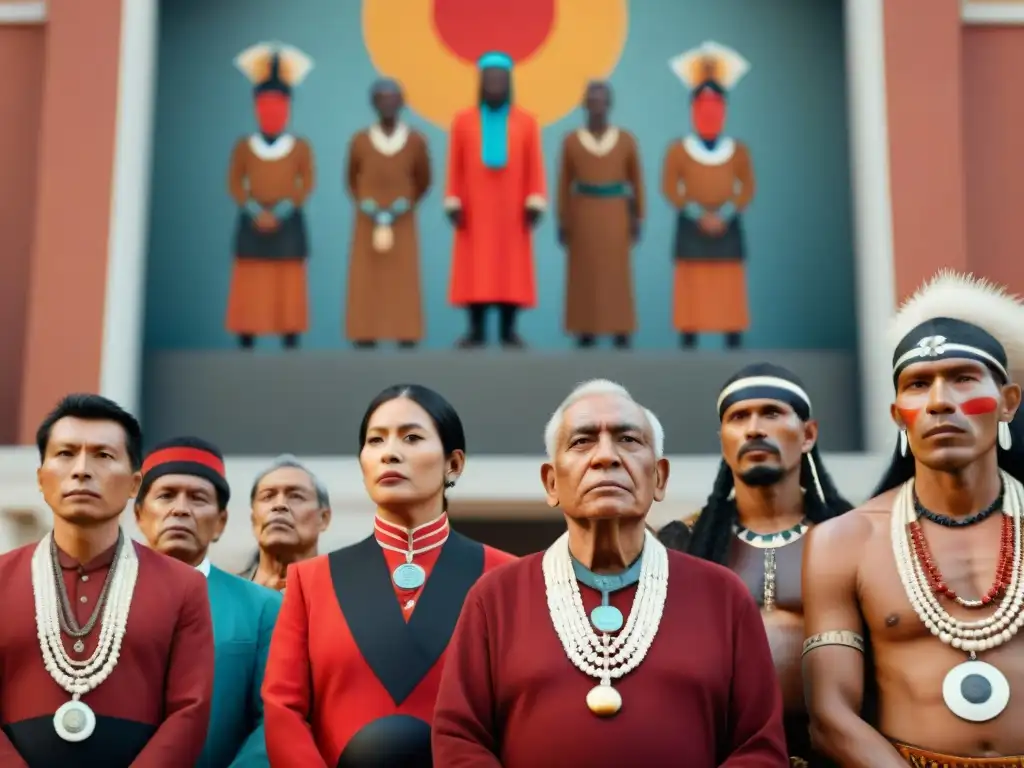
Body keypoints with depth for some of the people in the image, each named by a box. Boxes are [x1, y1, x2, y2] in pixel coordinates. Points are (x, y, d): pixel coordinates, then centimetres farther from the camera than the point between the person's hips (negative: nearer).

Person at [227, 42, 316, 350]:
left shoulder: (300, 147, 3)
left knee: (289, 287, 0)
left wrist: (280, 213, -13)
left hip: (288, 224, 0)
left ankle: (291, 344, 3)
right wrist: (257, 213, -12)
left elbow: (306, 185, -1)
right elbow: (235, 185, 2)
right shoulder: (244, 146, 4)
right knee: (249, 288, 0)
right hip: (253, 223, 1)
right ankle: (246, 346, 5)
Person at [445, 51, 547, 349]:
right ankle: (476, 331, 4)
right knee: (475, 271, -1)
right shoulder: (463, 121, 3)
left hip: (511, 210, 0)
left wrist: (535, 204, -7)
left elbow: (535, 168, 1)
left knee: (512, 269, 0)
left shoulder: (526, 122, 3)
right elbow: (455, 168, 2)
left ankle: (508, 331, 6)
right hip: (475, 211, 0)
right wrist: (453, 203, -5)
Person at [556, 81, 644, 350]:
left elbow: (636, 181, 5)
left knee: (618, 276, 0)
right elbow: (564, 185, 4)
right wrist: (562, 222, 0)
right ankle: (586, 333, 8)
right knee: (584, 276, 1)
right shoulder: (571, 141, 0)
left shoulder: (626, 140, 0)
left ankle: (621, 333, 6)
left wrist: (638, 219, 1)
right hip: (583, 216, 0)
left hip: (615, 217, 0)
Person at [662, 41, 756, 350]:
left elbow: (747, 189, 5)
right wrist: (698, 215, -12)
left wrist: (724, 215, -10)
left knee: (731, 291, 1)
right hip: (691, 227, -1)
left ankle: (734, 345, 6)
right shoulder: (678, 150, 2)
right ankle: (688, 347, 2)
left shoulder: (738, 150, 7)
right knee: (691, 291, -2)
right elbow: (670, 189, -1)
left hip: (728, 227, 2)